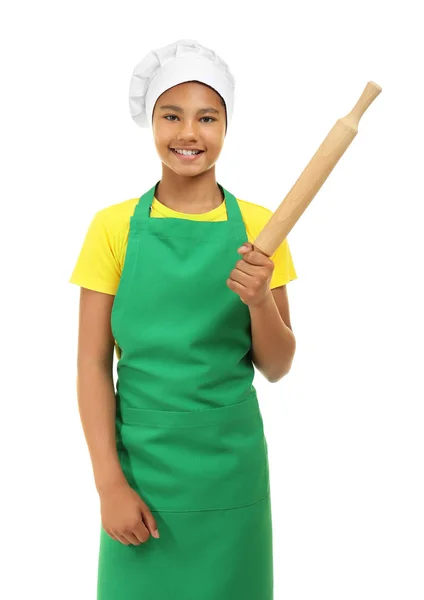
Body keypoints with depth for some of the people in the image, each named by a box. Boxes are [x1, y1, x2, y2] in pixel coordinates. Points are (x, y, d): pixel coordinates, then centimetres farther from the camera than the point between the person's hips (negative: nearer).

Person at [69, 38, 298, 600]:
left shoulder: (257, 226, -1)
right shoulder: (114, 227, -4)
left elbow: (276, 368, 1)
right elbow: (93, 364, -5)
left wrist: (260, 300, -18)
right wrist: (109, 482, -11)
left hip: (230, 462, 1)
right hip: (140, 456, -1)